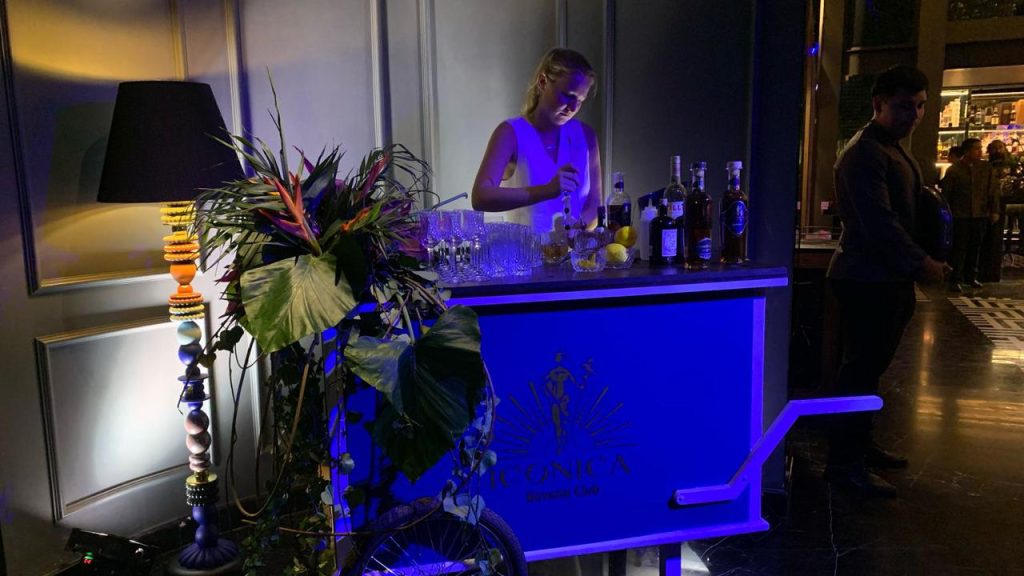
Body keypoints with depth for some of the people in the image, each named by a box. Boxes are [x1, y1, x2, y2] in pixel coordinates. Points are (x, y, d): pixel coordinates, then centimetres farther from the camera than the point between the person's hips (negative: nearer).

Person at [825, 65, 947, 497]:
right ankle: (844, 464, 3)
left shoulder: (893, 150, 19)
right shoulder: (865, 153, -15)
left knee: (870, 366, 16)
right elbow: (879, 223, -22)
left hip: (888, 279, 10)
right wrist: (921, 264, -16)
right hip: (867, 280, -10)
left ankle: (859, 445, 28)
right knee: (862, 369, -6)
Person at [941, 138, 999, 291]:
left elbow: (992, 192, 8)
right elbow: (946, 194, 1)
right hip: (960, 215, -3)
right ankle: (955, 280, 0)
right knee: (959, 248, -4)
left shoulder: (987, 169, 6)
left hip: (980, 215, 3)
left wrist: (994, 211, 1)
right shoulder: (954, 170, -2)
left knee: (975, 248, 10)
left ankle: (970, 277, 21)